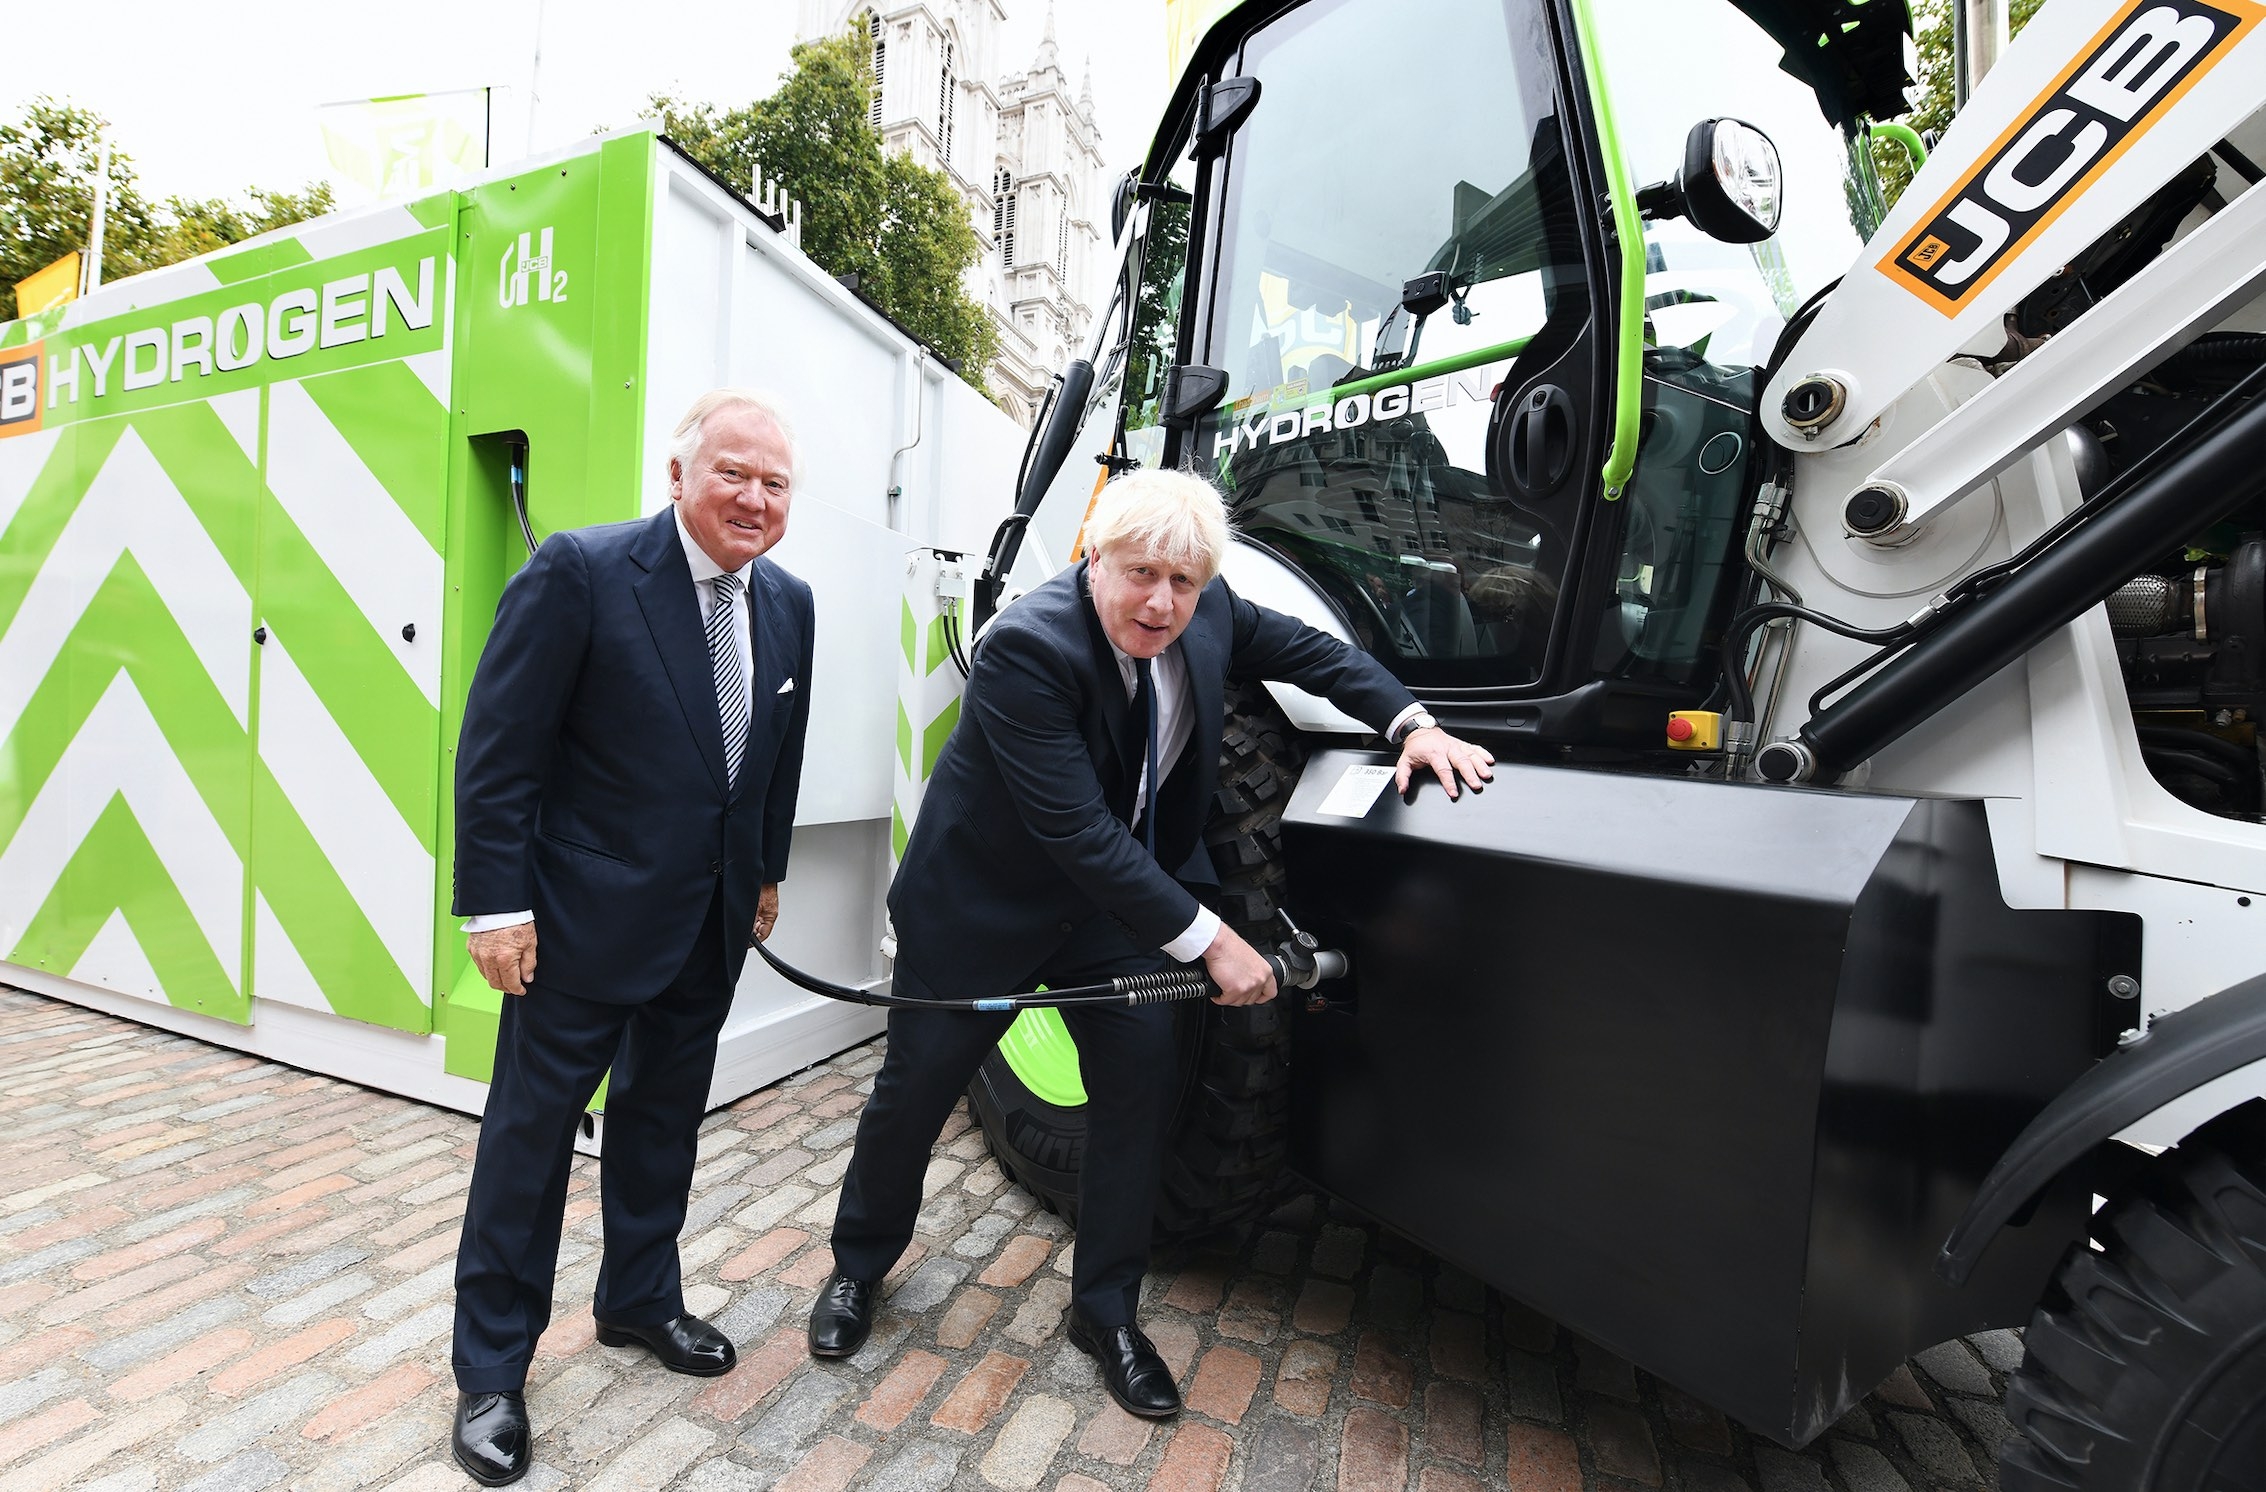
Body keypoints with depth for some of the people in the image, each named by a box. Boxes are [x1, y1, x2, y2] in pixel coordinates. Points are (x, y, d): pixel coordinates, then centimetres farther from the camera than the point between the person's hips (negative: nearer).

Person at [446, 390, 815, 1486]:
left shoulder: (787, 603, 3)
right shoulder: (581, 570, -15)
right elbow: (498, 749, -14)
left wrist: (766, 872, 14)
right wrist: (495, 903, -14)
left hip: (711, 923, 6)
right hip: (586, 913, -5)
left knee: (662, 1120, 20)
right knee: (533, 1130, 9)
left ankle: (638, 1299, 42)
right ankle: (491, 1366, 29)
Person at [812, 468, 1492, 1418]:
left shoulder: (1208, 614, -11)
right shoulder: (1025, 647, -31)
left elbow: (1303, 648, 6)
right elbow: (1080, 833, -33)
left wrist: (1411, 722, -9)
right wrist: (1208, 940, -30)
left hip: (1116, 901, 5)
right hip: (985, 903, -5)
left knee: (1144, 1083, 2)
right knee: (915, 1091, 10)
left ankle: (1106, 1311, 25)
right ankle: (859, 1266, 40)